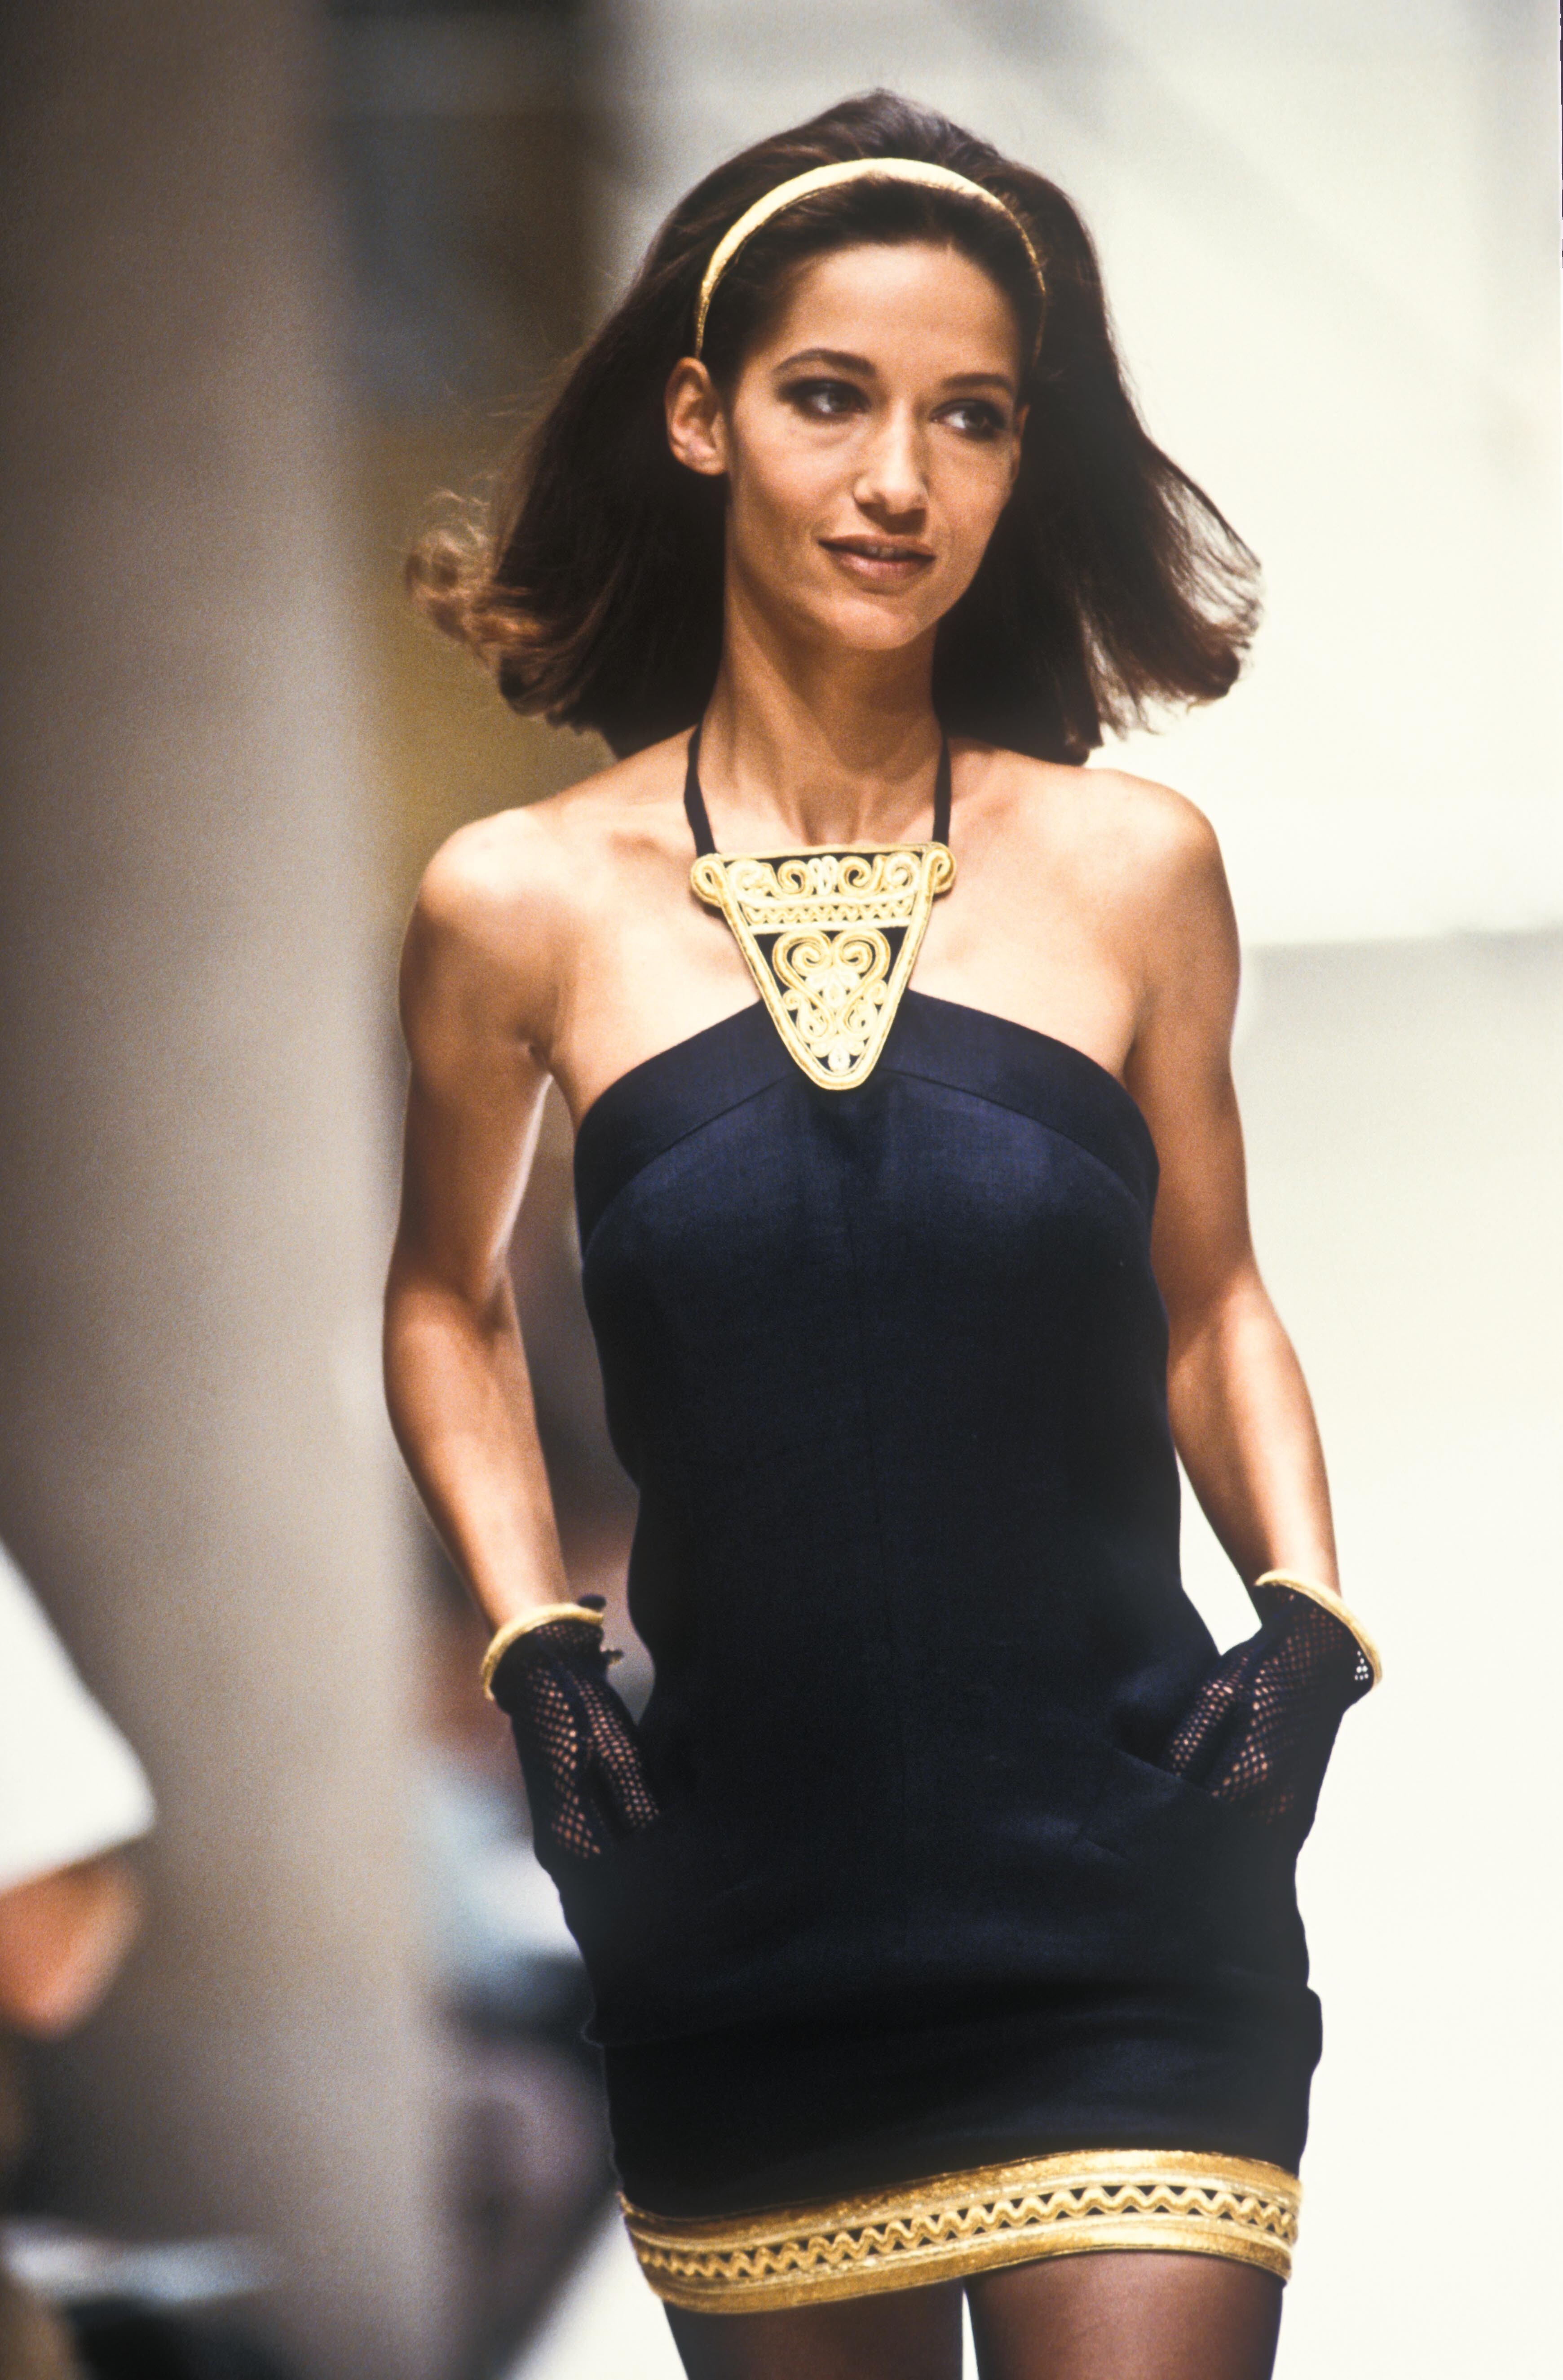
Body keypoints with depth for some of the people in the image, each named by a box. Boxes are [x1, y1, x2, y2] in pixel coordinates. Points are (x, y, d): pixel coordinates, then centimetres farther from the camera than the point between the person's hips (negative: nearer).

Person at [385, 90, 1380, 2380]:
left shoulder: (1129, 870, 1)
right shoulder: (527, 906, 0)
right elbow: (448, 1310, 18)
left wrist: (1310, 1608, -1)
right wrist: (534, 1649, 5)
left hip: (1129, 1921, -1)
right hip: (747, 1918, 1)